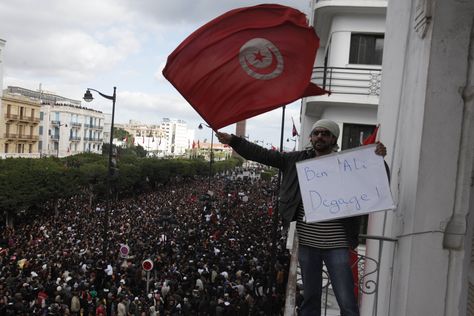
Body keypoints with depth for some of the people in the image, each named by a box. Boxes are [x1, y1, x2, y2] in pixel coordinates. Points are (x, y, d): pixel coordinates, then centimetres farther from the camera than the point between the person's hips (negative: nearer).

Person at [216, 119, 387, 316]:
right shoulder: (297, 159, 5)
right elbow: (263, 154, 5)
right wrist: (233, 141, 0)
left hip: (337, 245, -2)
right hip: (307, 243, 2)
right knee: (310, 299, 17)